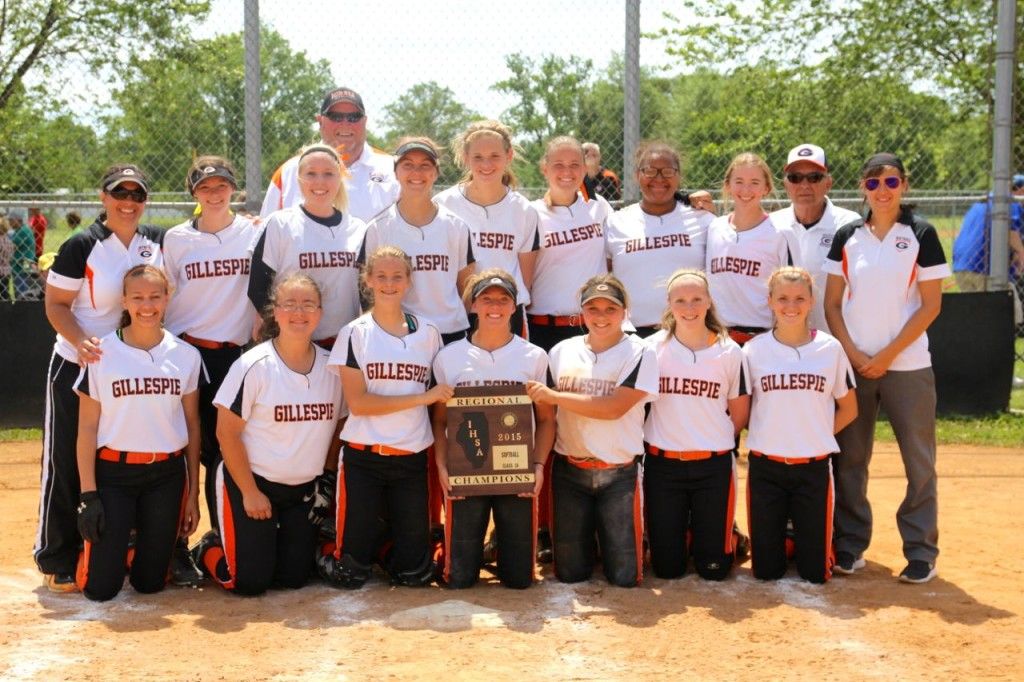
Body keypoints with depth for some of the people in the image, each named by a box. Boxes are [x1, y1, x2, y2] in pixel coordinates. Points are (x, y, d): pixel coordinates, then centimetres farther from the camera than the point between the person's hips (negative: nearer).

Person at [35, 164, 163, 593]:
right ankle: (57, 559, 13)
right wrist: (80, 341, -27)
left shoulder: (158, 241, 2)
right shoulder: (82, 246, -12)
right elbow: (56, 305, -10)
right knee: (68, 463, 1)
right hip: (78, 368, -5)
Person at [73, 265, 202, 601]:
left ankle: (143, 544, 38)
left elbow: (192, 425, 7)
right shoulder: (102, 354, -6)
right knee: (100, 587, -4)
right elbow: (87, 428, -3)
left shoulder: (186, 355, 1)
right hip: (113, 473, -2)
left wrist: (193, 492, 7)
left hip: (167, 475, 2)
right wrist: (88, 494, -8)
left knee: (150, 583, 5)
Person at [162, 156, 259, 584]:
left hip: (236, 353, 0)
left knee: (226, 451, 3)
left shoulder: (254, 234, 3)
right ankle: (177, 546, 7)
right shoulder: (176, 239, 5)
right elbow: (163, 298, 11)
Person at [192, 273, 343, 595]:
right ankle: (209, 549, 25)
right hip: (251, 482, -4)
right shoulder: (253, 366, -15)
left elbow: (337, 427, 8)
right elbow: (227, 433, -13)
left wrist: (329, 482, 4)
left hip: (304, 488, 5)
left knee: (295, 578, 5)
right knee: (250, 582, -5)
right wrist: (250, 492, -13)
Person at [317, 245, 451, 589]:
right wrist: (422, 397, -15)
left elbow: (441, 400, 11)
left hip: (412, 458, 3)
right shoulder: (354, 334, -2)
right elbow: (358, 402, -11)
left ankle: (388, 548, 34)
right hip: (363, 457, -2)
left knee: (414, 572, 3)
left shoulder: (428, 333, 7)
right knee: (350, 573, -1)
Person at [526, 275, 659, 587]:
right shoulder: (562, 352, 5)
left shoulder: (640, 354, -7)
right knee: (569, 572, 7)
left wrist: (554, 396, -19)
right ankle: (586, 543, 40)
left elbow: (614, 408, -19)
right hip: (569, 471, 3)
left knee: (624, 575, 0)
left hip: (619, 474, -3)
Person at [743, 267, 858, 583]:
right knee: (766, 569, 3)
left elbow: (848, 409, 8)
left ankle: (803, 537, 33)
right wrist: (771, 435, -2)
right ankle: (779, 535, 35)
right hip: (766, 466, 0)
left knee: (815, 571, 1)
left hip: (814, 467, 0)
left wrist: (816, 436, 0)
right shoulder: (754, 350, -2)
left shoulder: (831, 348, -1)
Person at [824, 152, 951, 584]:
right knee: (849, 458, 6)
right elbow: (832, 304, 5)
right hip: (852, 365, 2)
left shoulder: (921, 235, -1)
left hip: (906, 365, -2)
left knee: (919, 460, 0)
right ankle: (849, 544, 17)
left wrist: (886, 356, -10)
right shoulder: (847, 237, 6)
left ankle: (921, 551, 10)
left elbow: (930, 306, -4)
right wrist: (853, 355, -7)